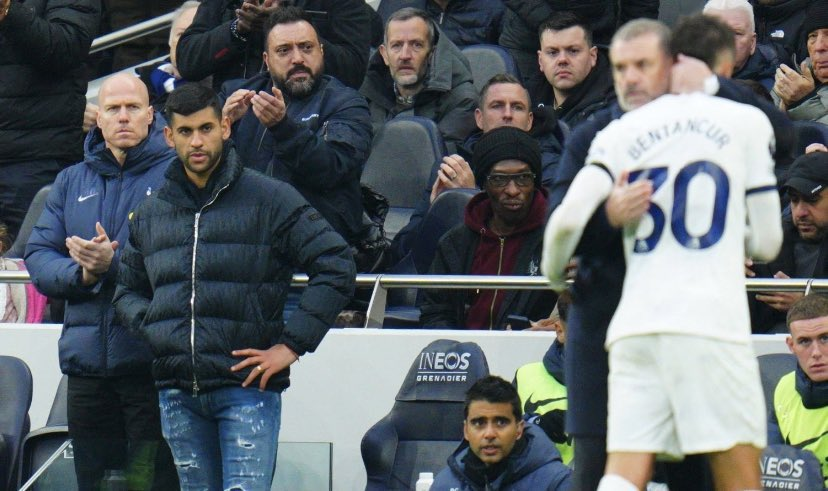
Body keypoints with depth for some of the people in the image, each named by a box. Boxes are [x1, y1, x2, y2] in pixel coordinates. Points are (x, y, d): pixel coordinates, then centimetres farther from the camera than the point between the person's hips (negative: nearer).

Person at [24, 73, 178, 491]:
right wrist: (81, 274, -10)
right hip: (87, 362, 5)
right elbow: (38, 257, 10)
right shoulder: (72, 182, 18)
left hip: (151, 361, -5)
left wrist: (114, 264, -19)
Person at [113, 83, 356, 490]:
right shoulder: (149, 215, 16)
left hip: (246, 385, -5)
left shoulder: (270, 200, 0)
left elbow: (335, 266, -4)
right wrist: (151, 327, 4)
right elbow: (127, 290, 27)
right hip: (177, 393, 5)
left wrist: (290, 345, -9)